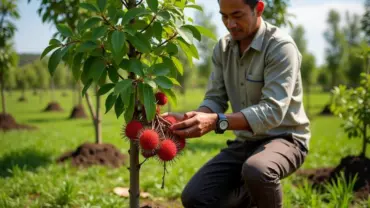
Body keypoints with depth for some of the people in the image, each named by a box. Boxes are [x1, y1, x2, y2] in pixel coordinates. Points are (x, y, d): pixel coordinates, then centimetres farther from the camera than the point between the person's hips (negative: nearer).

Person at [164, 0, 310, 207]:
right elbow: (215, 99, -1)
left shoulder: (281, 47, -20)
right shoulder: (223, 48, 1)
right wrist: (194, 118, -24)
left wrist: (217, 122, -41)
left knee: (255, 171, -39)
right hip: (244, 142, 6)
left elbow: (272, 111, -29)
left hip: (284, 138, -6)